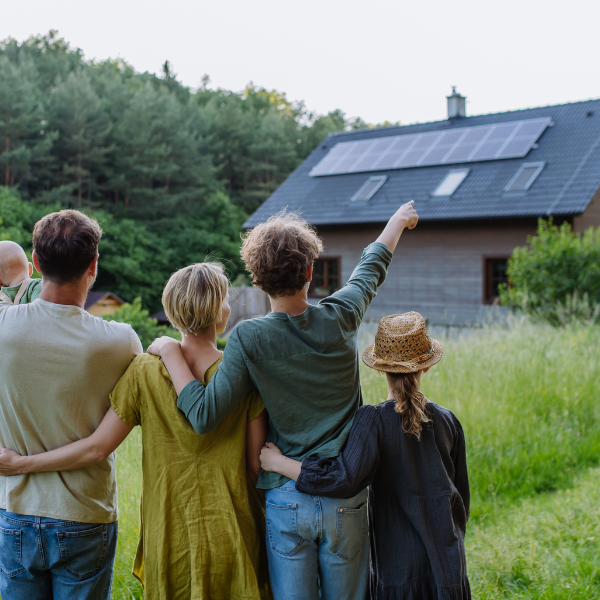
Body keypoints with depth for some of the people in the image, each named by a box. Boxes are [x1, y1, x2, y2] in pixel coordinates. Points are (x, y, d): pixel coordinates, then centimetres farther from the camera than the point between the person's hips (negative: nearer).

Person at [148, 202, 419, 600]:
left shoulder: (249, 339, -12)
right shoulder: (340, 319, -5)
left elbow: (205, 417, -17)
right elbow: (372, 268, 15)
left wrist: (171, 353, -5)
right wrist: (399, 220, 34)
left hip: (286, 500, -2)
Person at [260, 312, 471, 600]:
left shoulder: (374, 421, -14)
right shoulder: (447, 421, 0)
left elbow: (345, 479, -27)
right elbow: (461, 496, 9)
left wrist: (278, 462, -17)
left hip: (397, 567, -3)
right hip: (447, 564, 4)